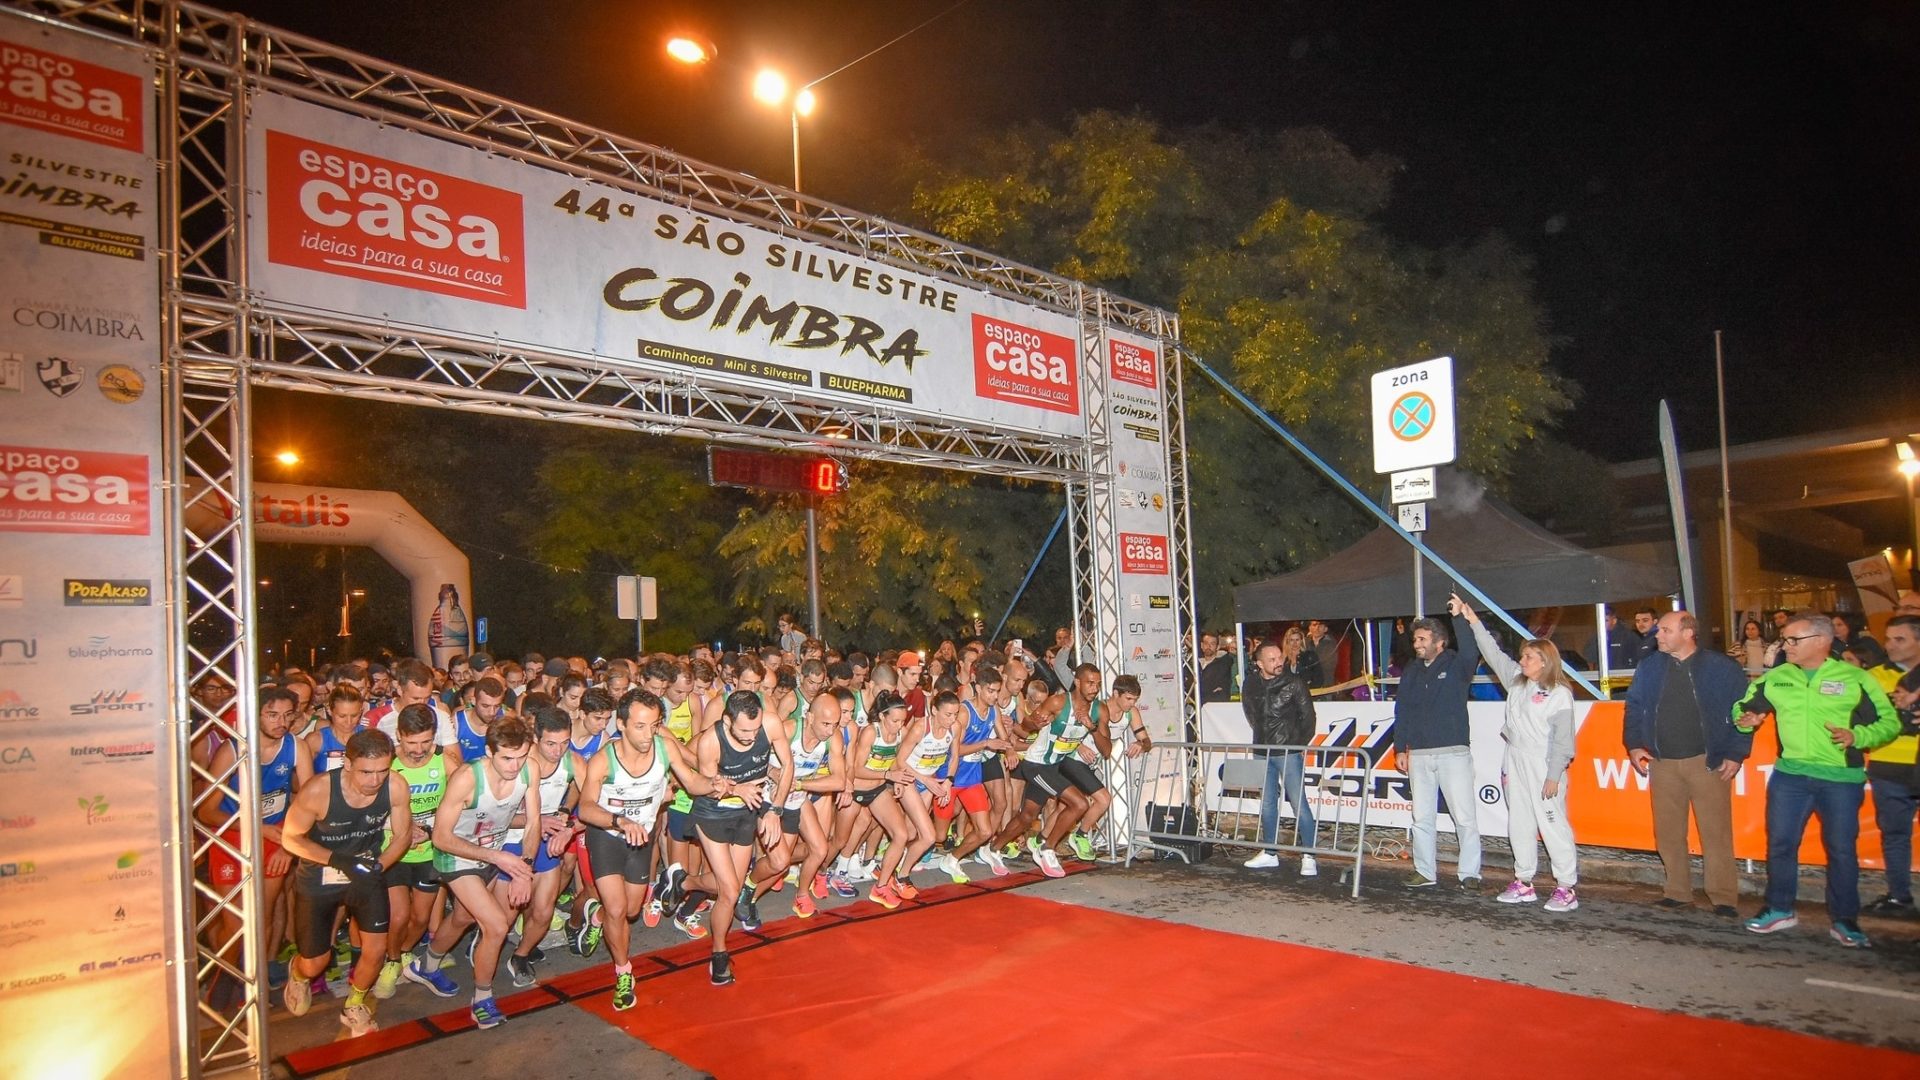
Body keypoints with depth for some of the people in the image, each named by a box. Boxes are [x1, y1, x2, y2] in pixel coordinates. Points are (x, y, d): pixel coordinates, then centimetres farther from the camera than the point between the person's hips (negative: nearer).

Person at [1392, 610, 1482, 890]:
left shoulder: (1457, 665, 0)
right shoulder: (1412, 672, 13)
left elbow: (1472, 650, -25)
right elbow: (1401, 712, 14)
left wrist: (1459, 617, -32)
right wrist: (1400, 748, 10)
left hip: (1454, 752, -5)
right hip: (1419, 755, 5)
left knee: (1465, 817, -3)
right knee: (1421, 818, 8)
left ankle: (1470, 874, 6)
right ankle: (1425, 872, 16)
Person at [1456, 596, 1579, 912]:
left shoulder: (1560, 694, -8)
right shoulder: (1516, 681, 11)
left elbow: (1563, 739, -10)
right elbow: (1494, 654, 13)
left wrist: (1554, 776, -13)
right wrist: (1472, 620, 8)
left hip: (1543, 765, -7)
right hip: (1514, 761, 7)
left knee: (1552, 824, -4)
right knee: (1519, 824, 11)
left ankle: (1567, 887, 4)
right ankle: (1524, 882, 18)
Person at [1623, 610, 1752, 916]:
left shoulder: (1723, 668, -4)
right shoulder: (1650, 668, 7)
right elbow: (1634, 706, 13)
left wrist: (1735, 754, -7)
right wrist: (1634, 744, 4)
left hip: (1708, 762, -4)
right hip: (1663, 763, 4)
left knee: (1716, 832, -2)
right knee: (1668, 833, 8)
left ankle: (1724, 898, 7)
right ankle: (1678, 892, 18)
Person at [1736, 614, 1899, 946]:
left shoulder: (1856, 679, -3)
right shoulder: (1775, 678, 6)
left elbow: (1889, 722, -1)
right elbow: (1745, 707, 17)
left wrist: (1857, 736, -18)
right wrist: (1746, 718, -5)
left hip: (1842, 778, -3)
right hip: (1789, 774, 3)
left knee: (1842, 849, 5)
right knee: (1780, 843, 7)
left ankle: (1844, 920, 20)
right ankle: (1779, 910, 21)